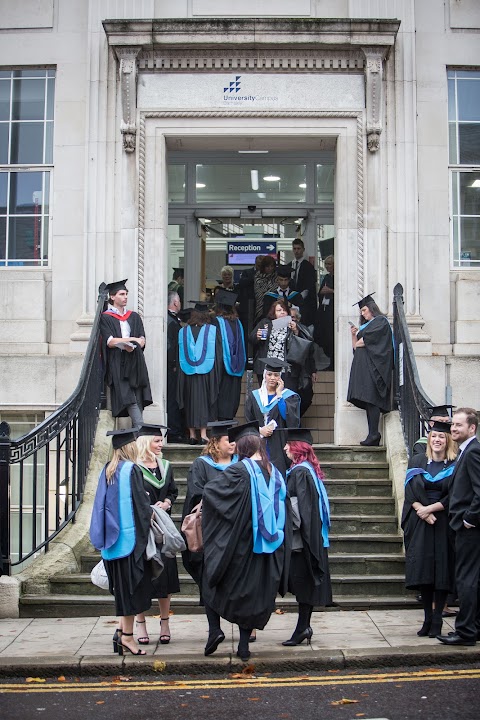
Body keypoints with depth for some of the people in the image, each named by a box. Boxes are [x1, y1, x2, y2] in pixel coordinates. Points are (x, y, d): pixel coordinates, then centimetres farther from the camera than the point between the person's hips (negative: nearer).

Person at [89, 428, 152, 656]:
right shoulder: (131, 469, -13)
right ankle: (127, 635, 5)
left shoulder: (107, 470, 8)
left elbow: (103, 503, 14)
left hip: (111, 538, 7)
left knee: (122, 588, 15)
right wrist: (151, 514, 4)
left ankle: (121, 630, 14)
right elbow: (141, 503, -14)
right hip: (130, 536, -7)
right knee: (131, 587, 1)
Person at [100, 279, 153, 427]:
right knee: (129, 399, -18)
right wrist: (131, 339, -7)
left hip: (135, 364, 4)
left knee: (137, 401, -5)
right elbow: (109, 341, -8)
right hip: (117, 364, -4)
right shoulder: (106, 318, 5)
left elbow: (142, 340, 9)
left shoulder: (134, 317, 19)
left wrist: (133, 347, -12)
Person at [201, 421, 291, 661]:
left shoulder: (239, 470, -14)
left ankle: (214, 629, 2)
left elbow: (209, 489, -16)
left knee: (212, 580, 14)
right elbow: (284, 512, 11)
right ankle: (244, 644, 13)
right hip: (267, 549, 5)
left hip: (238, 545, -5)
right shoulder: (275, 473, 5)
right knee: (253, 589, 13)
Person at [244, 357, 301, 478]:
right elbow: (248, 424, 12)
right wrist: (260, 430, -10)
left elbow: (292, 421, -12)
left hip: (280, 448, -2)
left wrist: (279, 395, -8)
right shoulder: (253, 396, 13)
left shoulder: (289, 396, 5)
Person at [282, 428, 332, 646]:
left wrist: (297, 530, -20)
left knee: (301, 581, -4)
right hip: (312, 535, 10)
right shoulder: (308, 469, 14)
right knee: (306, 581, 11)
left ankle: (303, 627, 1)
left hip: (301, 535, -10)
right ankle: (304, 626, 17)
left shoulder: (299, 472, -15)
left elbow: (301, 505, -21)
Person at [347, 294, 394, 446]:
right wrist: (353, 335, 8)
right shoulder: (365, 326, 27)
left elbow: (369, 338, -11)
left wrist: (358, 343, 5)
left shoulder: (381, 321, 2)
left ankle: (373, 435, -19)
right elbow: (355, 346, 23)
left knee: (371, 400, -15)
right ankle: (373, 435, -2)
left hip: (373, 364, -8)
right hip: (362, 365, 8)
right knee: (368, 401, 1)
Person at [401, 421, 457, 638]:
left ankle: (436, 620, 3)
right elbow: (410, 492, 2)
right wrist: (422, 512, -13)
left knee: (441, 570, -3)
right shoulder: (417, 462, 9)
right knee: (423, 571, -1)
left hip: (444, 524, -2)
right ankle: (427, 619, 8)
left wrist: (430, 508, -13)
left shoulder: (455, 465, 2)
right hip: (420, 523, 2)